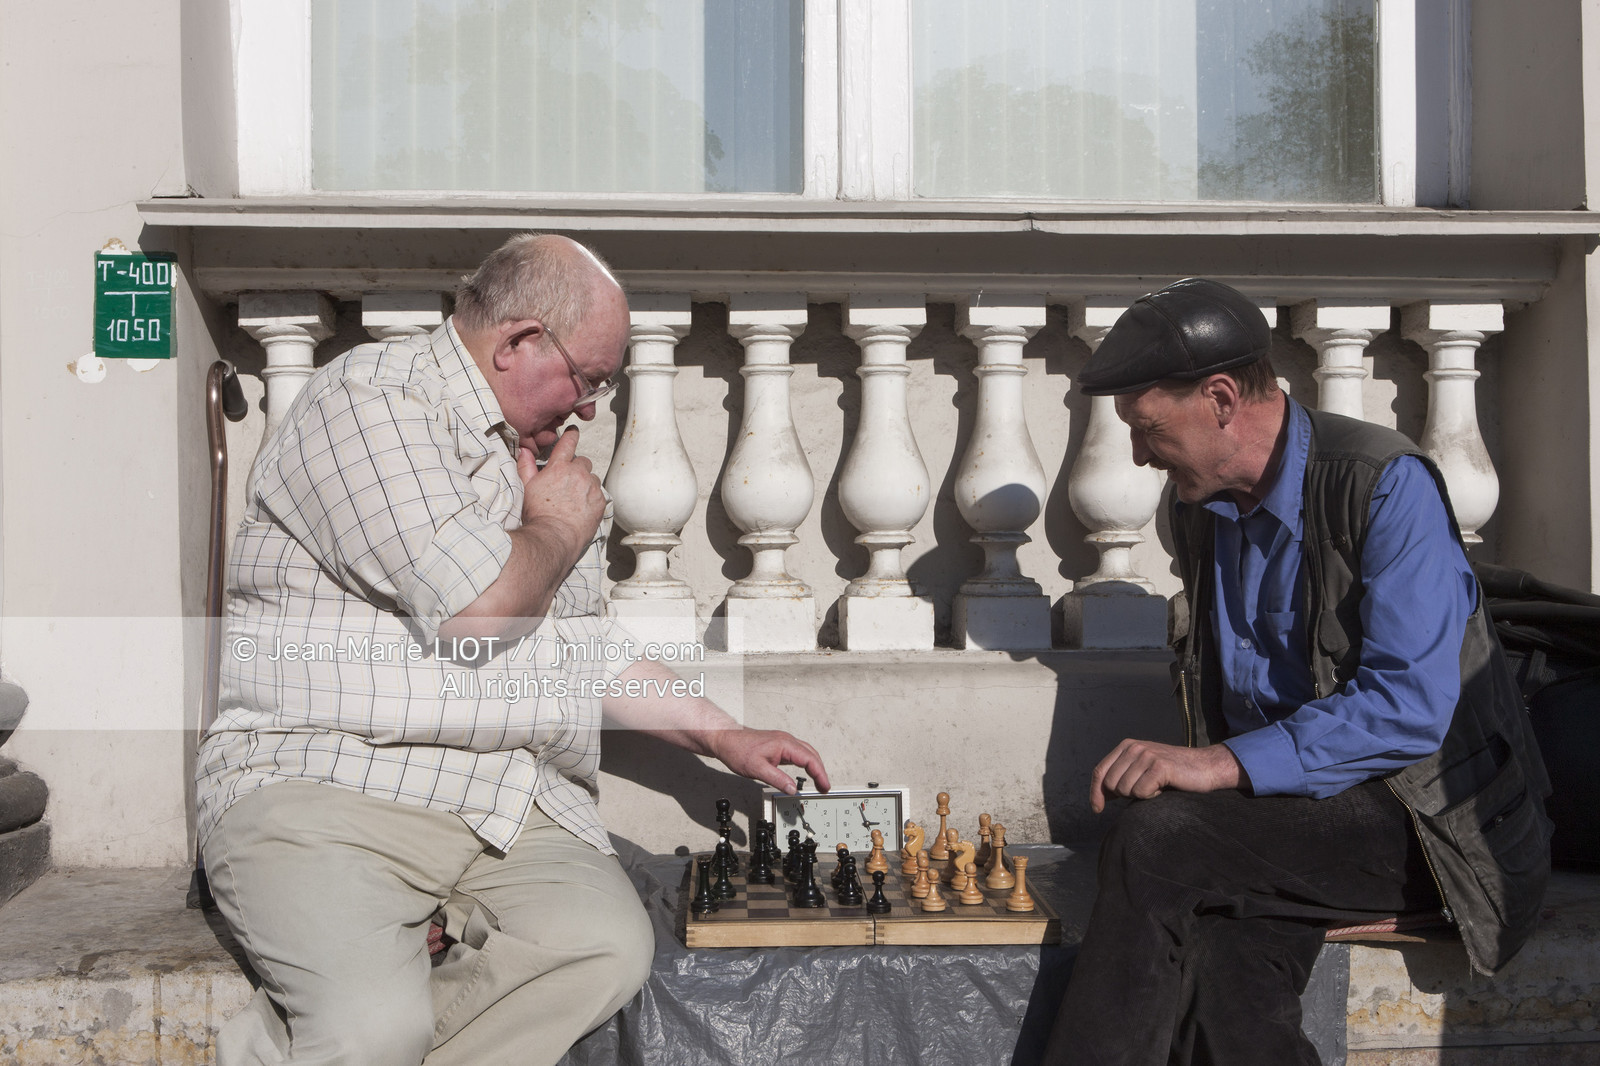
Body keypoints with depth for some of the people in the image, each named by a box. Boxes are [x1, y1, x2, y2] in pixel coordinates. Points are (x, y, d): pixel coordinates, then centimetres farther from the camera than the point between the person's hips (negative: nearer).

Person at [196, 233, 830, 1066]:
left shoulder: (534, 459, 24)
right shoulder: (370, 397, -5)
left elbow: (583, 650, 30)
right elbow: (476, 612, -15)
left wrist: (725, 738, 23)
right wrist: (559, 528, 5)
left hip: (515, 805, 8)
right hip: (325, 780, -7)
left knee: (610, 949, -22)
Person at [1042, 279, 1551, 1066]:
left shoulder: (1388, 487, -14)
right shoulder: (1199, 505, 10)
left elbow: (1409, 707, -23)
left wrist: (1223, 764, -27)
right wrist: (1197, 763, 1)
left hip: (1431, 817, -6)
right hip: (1285, 809, 6)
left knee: (1153, 839, -27)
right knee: (1223, 1000, -27)